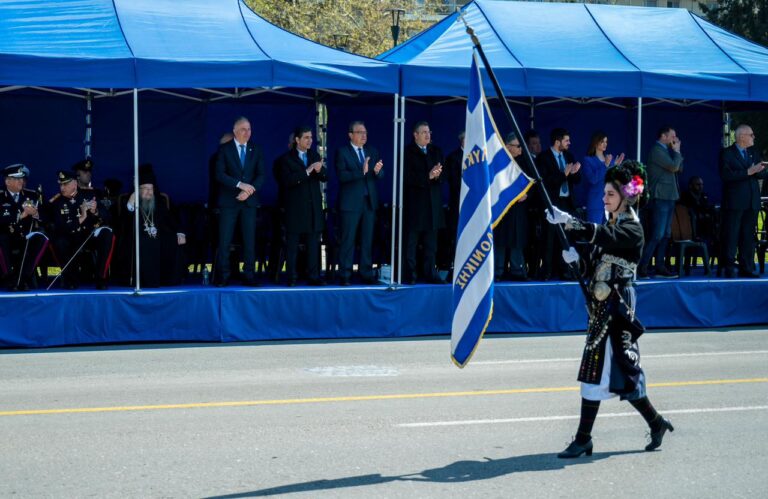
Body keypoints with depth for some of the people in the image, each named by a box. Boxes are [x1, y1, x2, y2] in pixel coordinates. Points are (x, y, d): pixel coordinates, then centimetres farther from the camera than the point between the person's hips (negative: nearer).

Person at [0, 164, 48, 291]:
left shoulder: (32, 195, 11)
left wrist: (36, 215, -17)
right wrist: (21, 215, -24)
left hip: (26, 238, 3)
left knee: (42, 239, -26)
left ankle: (24, 277, -19)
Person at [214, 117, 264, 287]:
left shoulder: (256, 150, 8)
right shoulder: (224, 149, 1)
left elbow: (261, 175, 3)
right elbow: (220, 174, -9)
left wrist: (249, 190, -12)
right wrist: (240, 184, -19)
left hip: (249, 201, 2)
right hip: (228, 201, -2)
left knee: (250, 239, 1)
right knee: (224, 240, -4)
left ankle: (249, 275, 5)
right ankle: (223, 276, 2)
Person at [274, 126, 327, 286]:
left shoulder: (315, 156, 14)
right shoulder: (287, 158, -2)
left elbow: (325, 177, 6)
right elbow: (287, 180, -15)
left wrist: (319, 170, -16)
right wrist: (307, 171, -22)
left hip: (314, 207, 4)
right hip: (295, 208, -4)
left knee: (313, 243, 4)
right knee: (292, 244, -1)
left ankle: (313, 276, 6)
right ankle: (291, 277, 3)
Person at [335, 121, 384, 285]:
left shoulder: (372, 152, 13)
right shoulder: (342, 152, -3)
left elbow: (380, 175, 7)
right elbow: (341, 175, -15)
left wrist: (377, 171, -16)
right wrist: (361, 172, -26)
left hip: (370, 201, 5)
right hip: (351, 202, -5)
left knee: (368, 240, 7)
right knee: (348, 240, -2)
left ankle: (366, 274, 13)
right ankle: (345, 276, 3)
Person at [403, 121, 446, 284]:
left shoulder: (436, 151, 15)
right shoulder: (407, 152, -3)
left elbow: (443, 173, 11)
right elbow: (407, 177, -13)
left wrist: (437, 175, -11)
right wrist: (428, 176, -19)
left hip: (433, 202, 5)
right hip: (414, 202, -5)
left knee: (431, 242, 7)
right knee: (411, 241, -2)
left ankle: (430, 273, 12)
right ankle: (410, 275, 1)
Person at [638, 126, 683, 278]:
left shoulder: (666, 151, 19)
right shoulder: (657, 150, -10)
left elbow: (679, 168, 18)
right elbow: (673, 166, -17)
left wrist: (676, 151, 9)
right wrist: (676, 151, -2)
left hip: (668, 197, 10)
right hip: (660, 197, -10)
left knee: (665, 235, 9)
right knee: (657, 235, -13)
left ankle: (660, 267, 11)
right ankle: (642, 267, -13)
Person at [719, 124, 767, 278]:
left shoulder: (753, 153, 15)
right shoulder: (727, 153, -4)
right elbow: (726, 175, -17)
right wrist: (748, 172, -21)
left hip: (751, 202, 6)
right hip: (734, 202, -6)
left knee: (748, 236, 7)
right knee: (731, 236, -3)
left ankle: (746, 268, 12)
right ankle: (729, 269, 1)